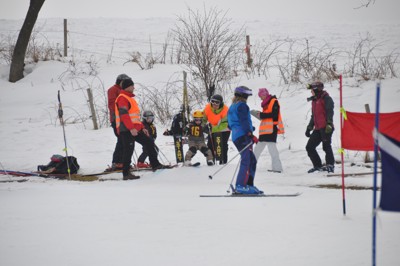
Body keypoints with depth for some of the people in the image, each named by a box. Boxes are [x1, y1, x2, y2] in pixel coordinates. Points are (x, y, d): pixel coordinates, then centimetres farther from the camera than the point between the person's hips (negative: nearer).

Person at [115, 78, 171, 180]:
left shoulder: (130, 98, 23)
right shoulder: (122, 98, -10)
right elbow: (124, 115, -21)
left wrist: (142, 128, 21)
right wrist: (131, 128, -28)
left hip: (135, 129, 10)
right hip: (126, 130, -10)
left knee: (149, 142, 9)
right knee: (128, 150, -9)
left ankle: (155, 165, 13)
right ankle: (126, 174, -5)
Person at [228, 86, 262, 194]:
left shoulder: (231, 107, 24)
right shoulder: (242, 106, -5)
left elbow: (230, 124, 28)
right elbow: (244, 121, -17)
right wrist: (251, 134, -20)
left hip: (236, 137, 10)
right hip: (244, 136, -10)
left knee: (252, 161, 13)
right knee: (246, 161, -16)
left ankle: (249, 185, 9)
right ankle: (240, 185, -25)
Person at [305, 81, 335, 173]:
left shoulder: (326, 99, -4)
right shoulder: (314, 100, 22)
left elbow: (330, 112, -15)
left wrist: (329, 124, -26)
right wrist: (309, 128, 28)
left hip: (325, 128, -9)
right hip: (317, 129, 9)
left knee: (326, 146, -11)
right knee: (309, 147, 4)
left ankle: (330, 165, -1)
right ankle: (318, 165, 10)